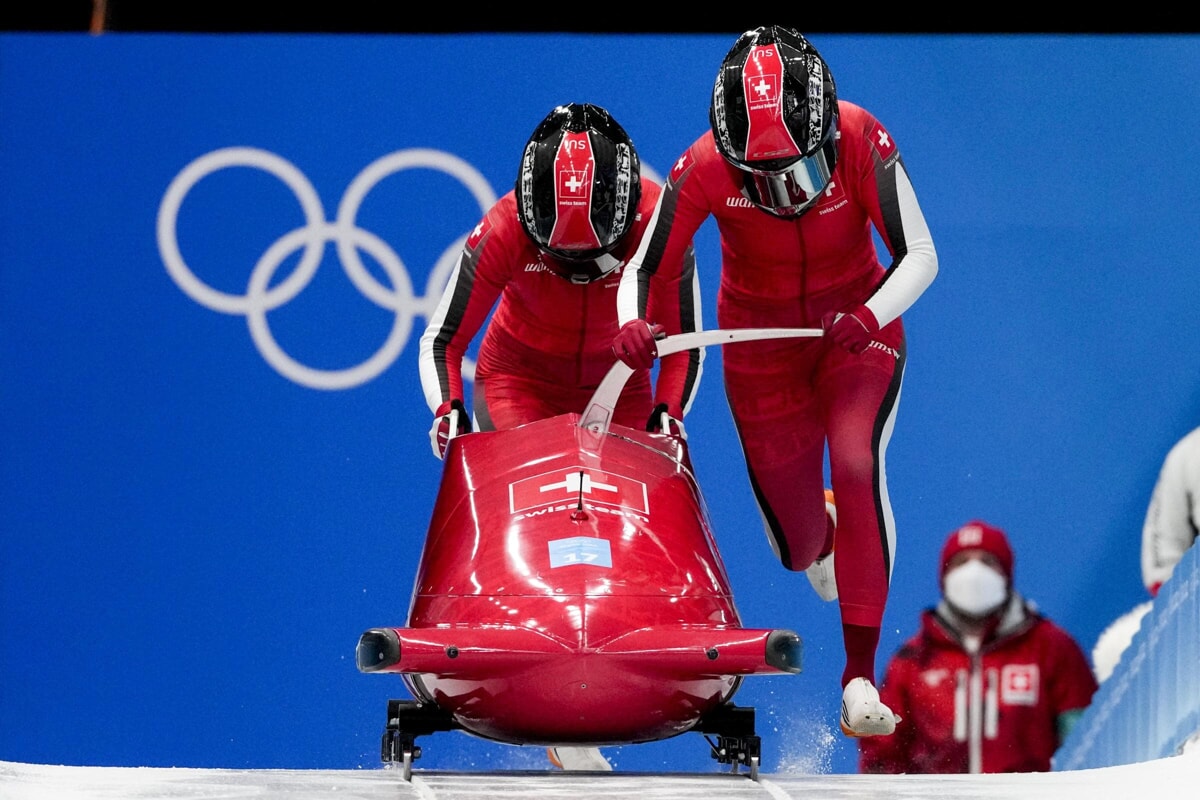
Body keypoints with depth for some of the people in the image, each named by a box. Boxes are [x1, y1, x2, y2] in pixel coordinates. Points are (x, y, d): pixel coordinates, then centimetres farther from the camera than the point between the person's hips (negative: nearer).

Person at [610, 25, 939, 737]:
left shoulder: (860, 141, -26)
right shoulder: (706, 167, -25)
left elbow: (920, 255, -24)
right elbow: (643, 271, -19)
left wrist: (872, 315, -43)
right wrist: (633, 326, -41)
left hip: (857, 329, -1)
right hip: (762, 342, 1)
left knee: (857, 464, -28)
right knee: (798, 543, 8)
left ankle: (862, 673, -27)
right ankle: (818, 537, 50)